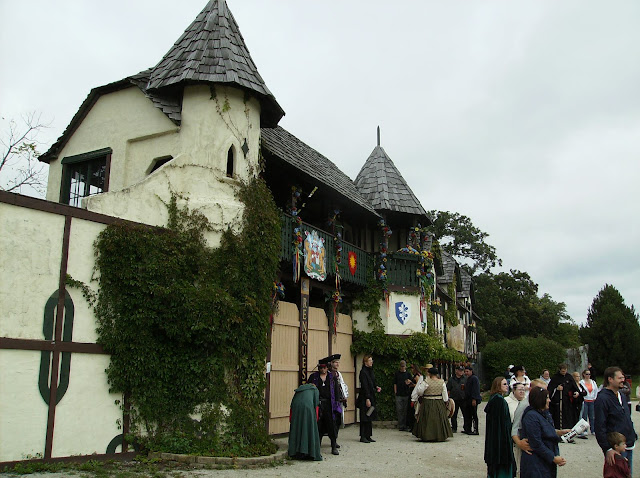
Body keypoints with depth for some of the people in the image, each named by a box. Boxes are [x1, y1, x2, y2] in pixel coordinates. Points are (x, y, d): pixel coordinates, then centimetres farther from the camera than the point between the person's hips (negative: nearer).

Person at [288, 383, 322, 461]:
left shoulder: (299, 389, 32)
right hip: (308, 407, -4)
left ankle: (296, 453, 13)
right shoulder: (315, 390, 23)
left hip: (296, 408, 4)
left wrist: (291, 419, 25)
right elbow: (316, 404, 10)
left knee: (296, 430, 12)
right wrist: (316, 418, 15)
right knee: (310, 430, 3)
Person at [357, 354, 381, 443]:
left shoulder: (370, 371, 13)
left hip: (371, 396, 9)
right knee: (365, 418, -4)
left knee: (369, 417, 11)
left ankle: (368, 436, 17)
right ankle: (363, 437, 3)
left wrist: (376, 388, 4)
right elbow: (364, 386, -18)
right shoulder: (363, 372, -14)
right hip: (365, 397, -9)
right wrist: (367, 399, -21)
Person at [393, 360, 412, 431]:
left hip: (406, 394, 1)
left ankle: (405, 425, 12)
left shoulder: (408, 374, 8)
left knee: (405, 410, 4)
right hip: (399, 395, -1)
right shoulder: (397, 373, 8)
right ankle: (400, 426, 1)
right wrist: (395, 392, 0)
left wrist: (409, 382, -15)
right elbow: (395, 383, 8)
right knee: (399, 410, -3)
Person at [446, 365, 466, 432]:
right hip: (454, 400, 1)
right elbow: (448, 390, 7)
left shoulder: (465, 379, 7)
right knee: (454, 415, 7)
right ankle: (454, 428, 17)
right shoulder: (451, 379, 7)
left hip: (463, 399, -1)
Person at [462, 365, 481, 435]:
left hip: (473, 400, -10)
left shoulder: (474, 378, -14)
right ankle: (467, 429, 18)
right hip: (468, 400, 10)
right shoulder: (468, 379, 18)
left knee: (474, 415, -4)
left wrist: (474, 399, -24)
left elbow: (475, 390, -20)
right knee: (466, 415, 11)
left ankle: (475, 430, 1)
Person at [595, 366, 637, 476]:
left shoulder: (620, 395, 12)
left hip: (629, 446, 9)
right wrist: (608, 449, -21)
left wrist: (633, 436, 16)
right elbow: (600, 427, -19)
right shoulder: (602, 399, -16)